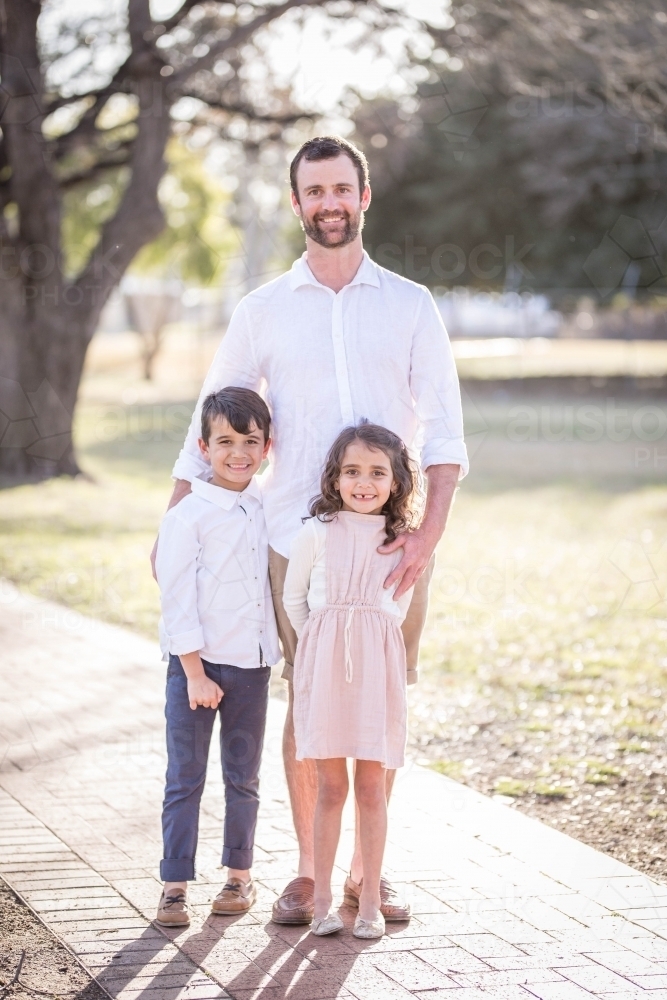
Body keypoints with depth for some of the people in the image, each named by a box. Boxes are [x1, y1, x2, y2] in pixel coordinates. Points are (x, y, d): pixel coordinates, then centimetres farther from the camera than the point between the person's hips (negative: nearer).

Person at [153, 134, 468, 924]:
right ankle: (307, 873, 13)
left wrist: (428, 533, -12)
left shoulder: (411, 306, 5)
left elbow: (444, 430, 0)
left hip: (394, 543, 0)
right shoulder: (263, 311, 6)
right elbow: (211, 425, 10)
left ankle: (368, 870, 16)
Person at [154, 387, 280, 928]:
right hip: (198, 663, -4)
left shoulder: (271, 510, 5)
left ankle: (240, 875, 25)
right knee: (185, 778, 2)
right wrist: (196, 674, -12)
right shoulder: (187, 517, -9)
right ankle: (175, 885, 9)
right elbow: (178, 602, -10)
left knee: (244, 777, 12)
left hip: (254, 664, 4)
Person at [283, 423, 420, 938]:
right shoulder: (316, 534, -1)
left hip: (378, 668, 1)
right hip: (324, 665, -1)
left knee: (372, 787, 4)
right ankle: (322, 898, 11)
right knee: (331, 786, 2)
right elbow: (293, 599, 10)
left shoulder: (402, 541, 3)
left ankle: (371, 901, 12)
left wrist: (367, 642, 11)